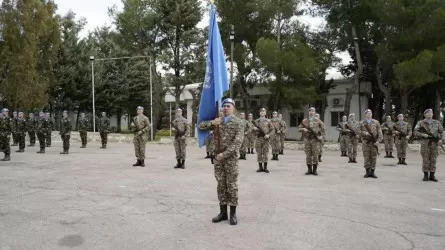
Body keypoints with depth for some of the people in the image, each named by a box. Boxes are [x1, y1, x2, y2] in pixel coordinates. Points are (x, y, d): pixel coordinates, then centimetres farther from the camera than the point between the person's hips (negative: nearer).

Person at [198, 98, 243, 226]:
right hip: (218, 158, 5)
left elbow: (237, 142, -14)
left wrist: (224, 154, -19)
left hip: (231, 158, -4)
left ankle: (233, 214, 10)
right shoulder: (217, 121, 12)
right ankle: (223, 212, 17)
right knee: (221, 185, 8)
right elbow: (201, 126, 11)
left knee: (232, 185, 0)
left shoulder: (238, 122, -4)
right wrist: (212, 123, -9)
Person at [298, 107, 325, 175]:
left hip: (316, 139, -1)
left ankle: (315, 170, 7)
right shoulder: (304, 121, 8)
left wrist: (322, 136, -5)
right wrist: (303, 129, -11)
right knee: (308, 155, 3)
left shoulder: (318, 120, 5)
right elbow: (299, 129, 9)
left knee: (315, 155, -2)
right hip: (307, 140, 1)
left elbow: (323, 128, 7)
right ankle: (309, 170, 11)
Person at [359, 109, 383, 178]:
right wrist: (365, 133, -20)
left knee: (373, 157, 2)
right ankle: (367, 172, 9)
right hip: (365, 142, 0)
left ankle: (372, 172, 9)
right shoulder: (362, 123, 6)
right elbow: (359, 132, 0)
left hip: (374, 142, 1)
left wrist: (378, 141, -9)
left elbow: (380, 133, 2)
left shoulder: (376, 122, 6)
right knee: (366, 157, 1)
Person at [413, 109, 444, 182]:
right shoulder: (420, 123, 3)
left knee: (433, 160, 3)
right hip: (425, 143, -2)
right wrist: (423, 135, -19)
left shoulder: (437, 123, 10)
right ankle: (425, 176, 5)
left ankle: (432, 176, 9)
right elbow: (415, 132, -3)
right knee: (425, 160, -2)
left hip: (435, 143, 2)